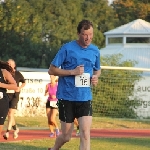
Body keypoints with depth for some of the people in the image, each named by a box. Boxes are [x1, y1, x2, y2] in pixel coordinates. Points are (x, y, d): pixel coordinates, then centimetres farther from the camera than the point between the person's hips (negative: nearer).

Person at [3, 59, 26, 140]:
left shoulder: (18, 74, 1)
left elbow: (24, 82, 15)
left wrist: (20, 88, -3)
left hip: (14, 95, -3)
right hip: (6, 94, 3)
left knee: (11, 113, -14)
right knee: (9, 114, 13)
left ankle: (7, 132, -18)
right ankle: (15, 129, 33)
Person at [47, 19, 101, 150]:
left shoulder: (95, 51, 6)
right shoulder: (67, 48, -8)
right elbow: (51, 70, -6)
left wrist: (96, 77, -1)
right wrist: (72, 72, -18)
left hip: (85, 98, 3)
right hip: (67, 97, -3)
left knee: (85, 133, -13)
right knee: (66, 136, 6)